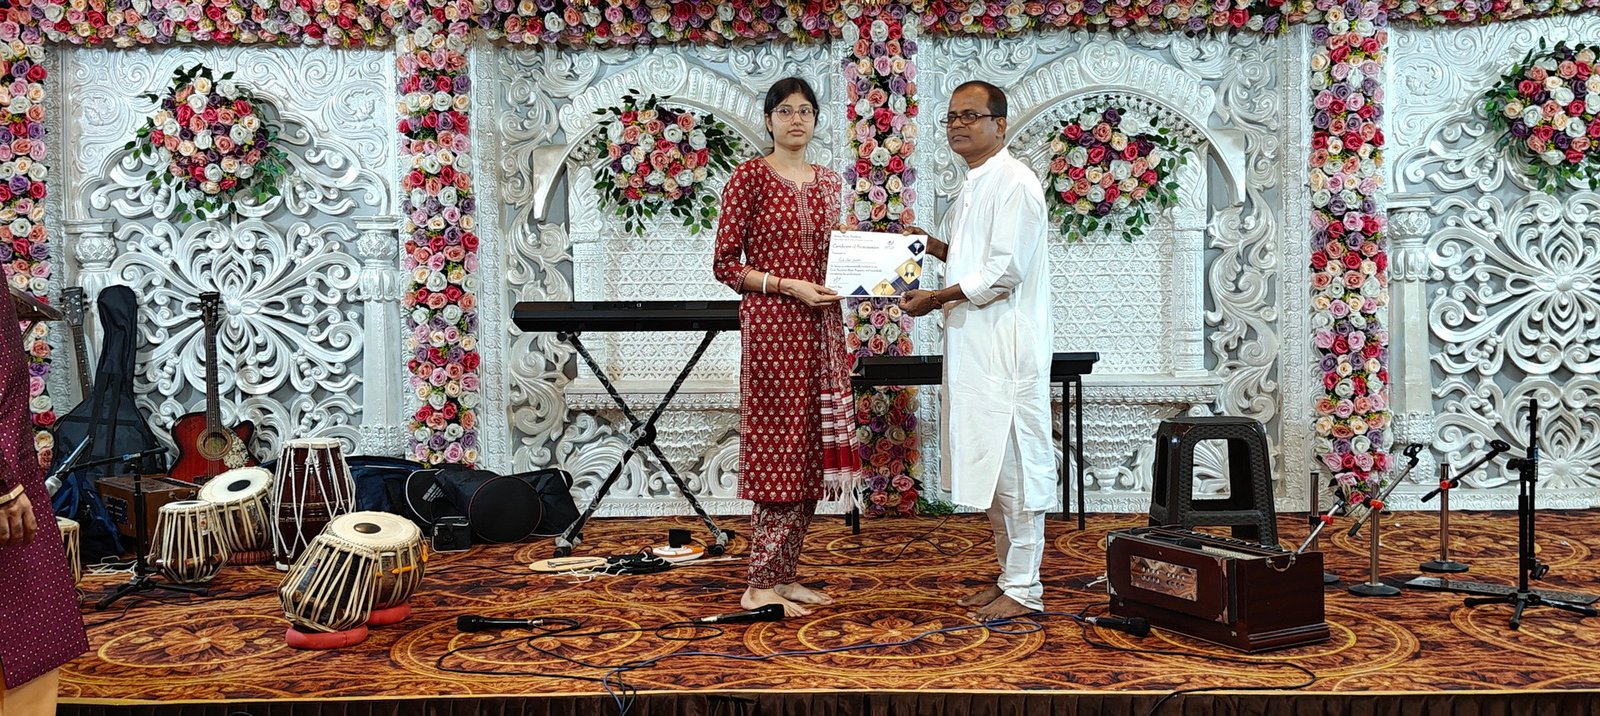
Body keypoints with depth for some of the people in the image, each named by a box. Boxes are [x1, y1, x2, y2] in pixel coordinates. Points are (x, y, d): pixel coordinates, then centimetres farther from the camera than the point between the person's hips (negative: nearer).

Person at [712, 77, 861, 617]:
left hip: (820, 326, 7)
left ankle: (785, 576, 18)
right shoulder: (750, 177, -4)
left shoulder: (827, 182, 15)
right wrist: (788, 286, -16)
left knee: (810, 452, 8)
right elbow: (725, 263, -7)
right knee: (779, 447, -6)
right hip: (772, 324, -7)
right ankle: (760, 586, 3)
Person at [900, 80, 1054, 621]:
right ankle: (1010, 576, 24)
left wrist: (936, 298, -15)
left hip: (1006, 345, -10)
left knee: (1012, 463, -4)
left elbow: (1004, 271, -18)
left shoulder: (1014, 183, -12)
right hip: (972, 344, 10)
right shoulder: (973, 186, 18)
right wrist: (930, 245, 11)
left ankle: (1024, 589, 4)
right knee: (987, 465, 14)